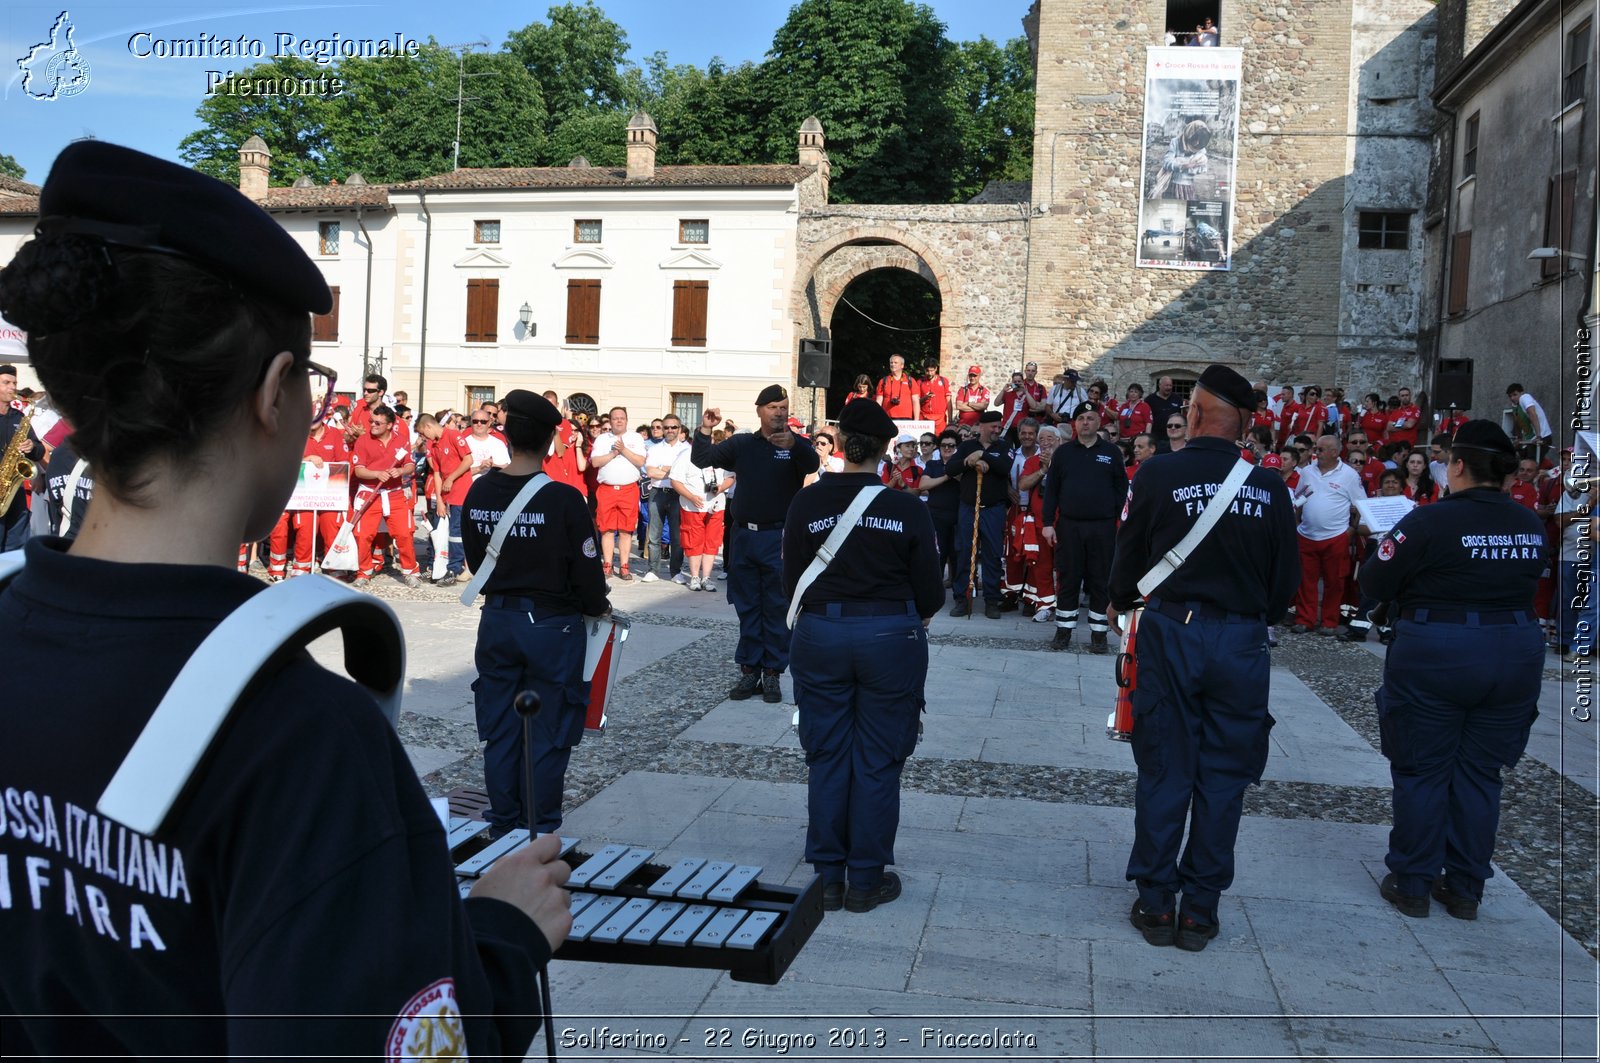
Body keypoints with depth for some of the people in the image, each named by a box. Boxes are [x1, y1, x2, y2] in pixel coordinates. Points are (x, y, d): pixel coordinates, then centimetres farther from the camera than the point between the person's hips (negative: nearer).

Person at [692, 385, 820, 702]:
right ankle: (749, 670, 15)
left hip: (779, 538, -3)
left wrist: (793, 445, -44)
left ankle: (772, 672, 8)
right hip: (743, 534, 3)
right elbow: (701, 460, 6)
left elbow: (812, 465, -24)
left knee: (776, 608, 1)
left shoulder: (797, 444, -2)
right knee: (747, 608, 8)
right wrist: (705, 430, -12)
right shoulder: (741, 443, 8)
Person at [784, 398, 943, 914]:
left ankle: (827, 877, 20)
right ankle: (866, 879, 17)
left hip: (819, 635, 2)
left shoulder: (807, 503, -6)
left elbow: (791, 584, 0)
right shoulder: (907, 509, -10)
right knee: (877, 763, 9)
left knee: (826, 759, 12)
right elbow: (930, 592, -5)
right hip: (891, 637, -1)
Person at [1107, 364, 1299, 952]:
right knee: (1223, 777, 10)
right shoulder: (1270, 487, -2)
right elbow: (1288, 575, 4)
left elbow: (1129, 554, 0)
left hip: (1171, 633, -1)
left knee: (1163, 771, 8)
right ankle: (1200, 908, 17)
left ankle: (1156, 903, 15)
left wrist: (1121, 603, 20)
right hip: (1242, 640, 2)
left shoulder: (1158, 474, -9)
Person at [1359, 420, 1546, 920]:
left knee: (1421, 771, 7)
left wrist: (1421, 579, 10)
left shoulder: (1430, 521, -15)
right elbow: (1528, 580, 16)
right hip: (1517, 654, 5)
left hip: (1435, 655, -5)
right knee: (1480, 774, 13)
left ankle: (1412, 884, 15)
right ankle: (1465, 888, 21)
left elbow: (1374, 585, -10)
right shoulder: (1531, 526, 2)